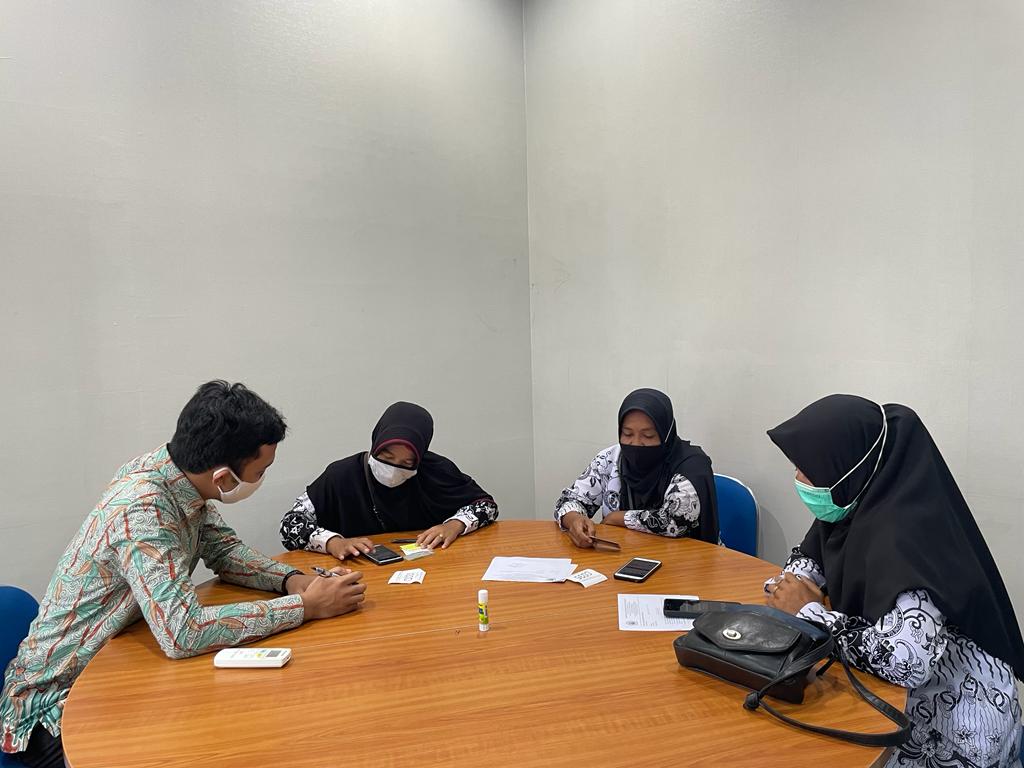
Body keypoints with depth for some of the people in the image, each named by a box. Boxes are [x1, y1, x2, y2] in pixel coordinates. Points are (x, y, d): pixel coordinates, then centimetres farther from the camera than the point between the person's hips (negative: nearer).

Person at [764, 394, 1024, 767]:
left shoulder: (903, 533, -30)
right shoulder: (859, 503, -6)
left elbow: (906, 660, -41)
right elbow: (807, 560, 12)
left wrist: (808, 611, -26)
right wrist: (792, 587, -11)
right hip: (899, 701, 7)